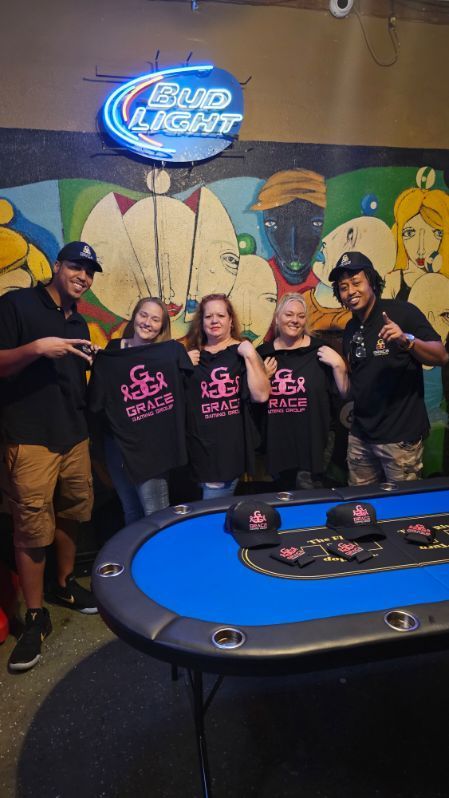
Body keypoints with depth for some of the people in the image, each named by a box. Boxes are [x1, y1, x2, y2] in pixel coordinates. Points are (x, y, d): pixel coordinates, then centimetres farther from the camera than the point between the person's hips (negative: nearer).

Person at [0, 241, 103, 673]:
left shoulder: (78, 323, 18)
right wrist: (37, 348, -23)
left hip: (74, 436, 7)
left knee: (71, 514, 15)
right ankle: (35, 617, 12)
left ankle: (65, 585, 35)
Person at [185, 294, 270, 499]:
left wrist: (251, 356, -17)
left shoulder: (242, 353, -1)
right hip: (199, 444, 4)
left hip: (230, 445, -4)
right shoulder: (193, 355, 11)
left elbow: (261, 395, -13)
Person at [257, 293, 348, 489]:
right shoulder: (263, 353, 5)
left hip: (313, 444, -3)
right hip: (277, 445, 3)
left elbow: (345, 393, -3)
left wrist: (338, 365, -15)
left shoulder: (320, 349, -3)